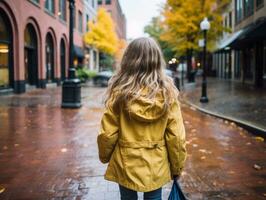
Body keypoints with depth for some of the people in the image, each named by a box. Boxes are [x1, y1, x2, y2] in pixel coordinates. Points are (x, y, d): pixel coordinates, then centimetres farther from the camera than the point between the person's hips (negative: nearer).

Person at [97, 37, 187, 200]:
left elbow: (107, 134, -8)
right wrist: (177, 166, 5)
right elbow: (176, 136, -8)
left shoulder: (119, 92, -14)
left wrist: (104, 156, 10)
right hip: (156, 165, 1)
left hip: (126, 164, -1)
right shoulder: (167, 92, -12)